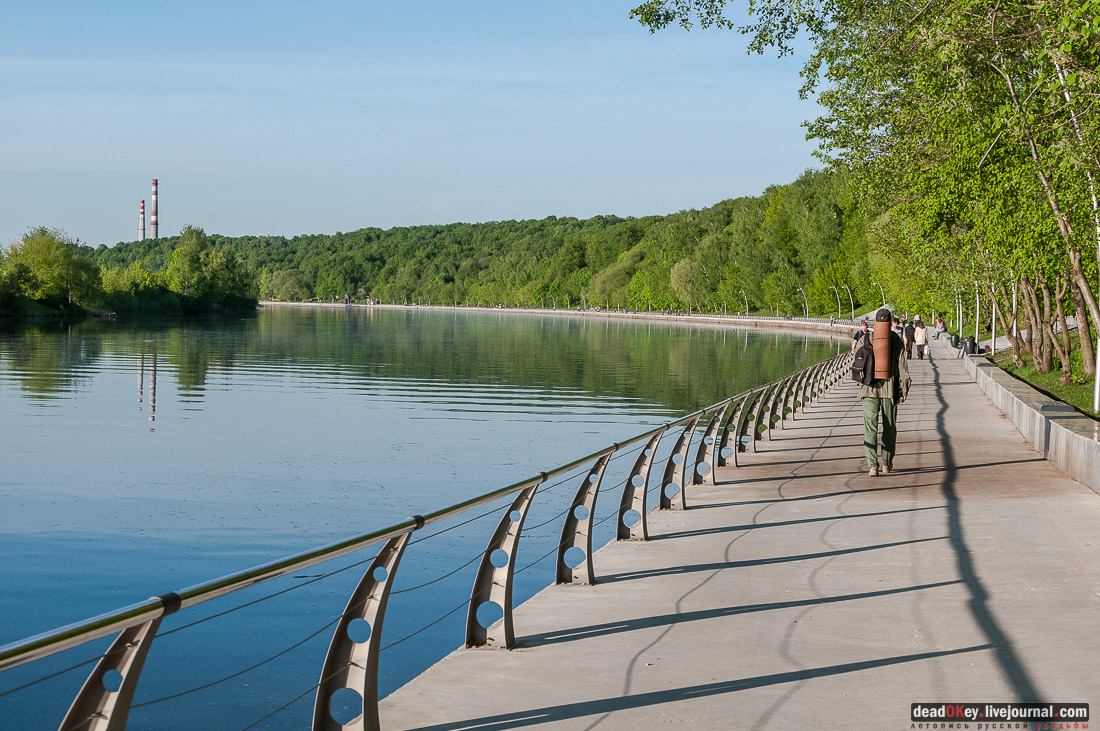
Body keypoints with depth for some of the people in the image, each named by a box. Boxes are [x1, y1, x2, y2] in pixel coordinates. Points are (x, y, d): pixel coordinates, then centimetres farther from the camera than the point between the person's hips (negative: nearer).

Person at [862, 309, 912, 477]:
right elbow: (902, 367, -3)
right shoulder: (896, 340, -3)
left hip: (870, 389, -1)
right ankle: (887, 464, 23)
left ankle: (872, 465, -17)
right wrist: (904, 389, 2)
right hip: (890, 390, 1)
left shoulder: (866, 339, -4)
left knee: (870, 428, -3)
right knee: (889, 428, 15)